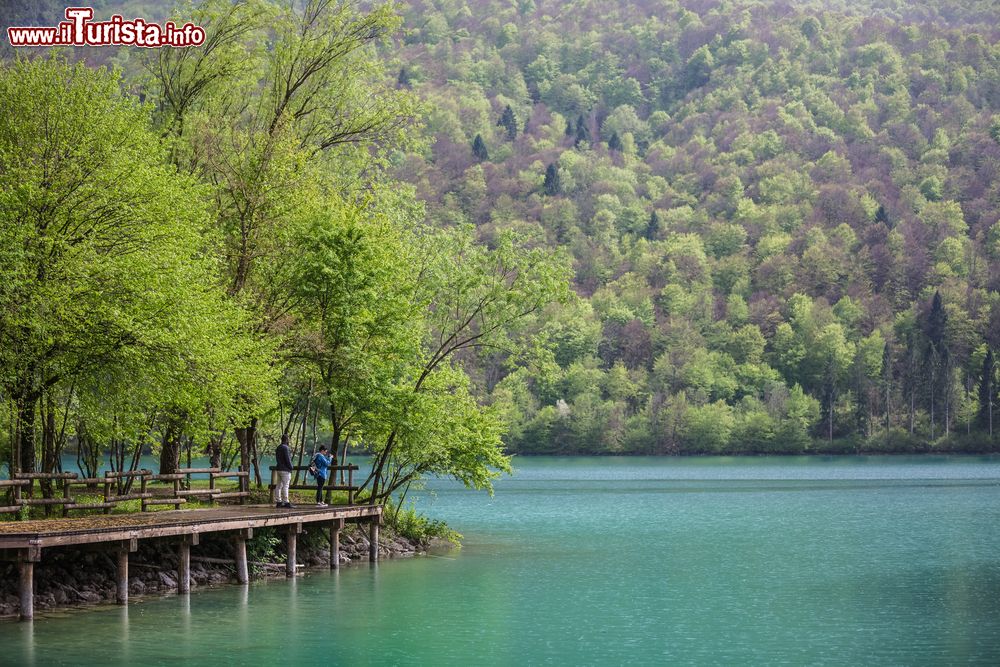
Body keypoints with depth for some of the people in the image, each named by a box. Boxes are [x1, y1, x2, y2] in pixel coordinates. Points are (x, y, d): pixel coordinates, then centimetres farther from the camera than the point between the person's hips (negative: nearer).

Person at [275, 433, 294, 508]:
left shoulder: (278, 448, 14)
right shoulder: (285, 448, -14)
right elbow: (287, 459, -16)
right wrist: (291, 467, -7)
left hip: (279, 468, 9)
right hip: (285, 470, -9)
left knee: (279, 486, 8)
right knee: (285, 486, -9)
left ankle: (279, 502, 9)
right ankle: (286, 502, -11)